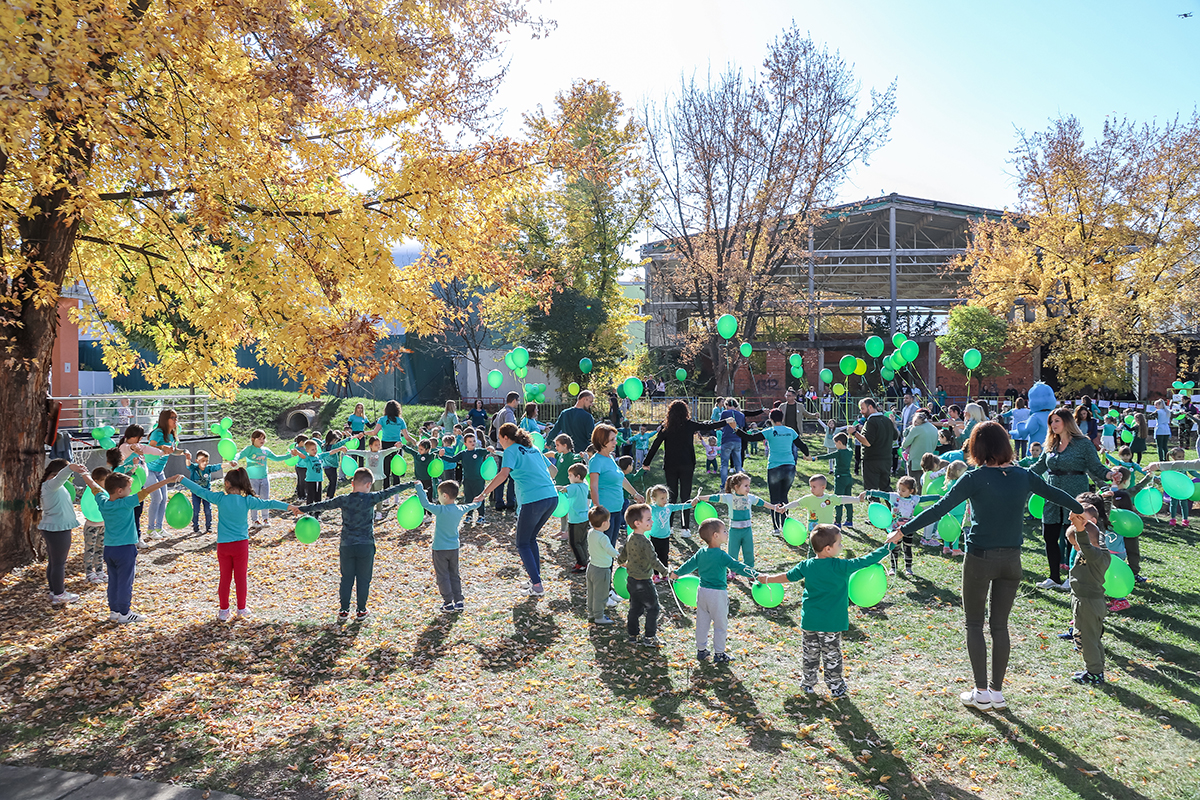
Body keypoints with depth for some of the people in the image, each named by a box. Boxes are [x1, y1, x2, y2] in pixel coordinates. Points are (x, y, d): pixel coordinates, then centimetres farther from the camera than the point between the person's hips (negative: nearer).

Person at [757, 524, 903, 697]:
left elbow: (788, 576, 9)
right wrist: (891, 542, -6)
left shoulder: (806, 566, -4)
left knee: (810, 654, 18)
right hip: (832, 623, -3)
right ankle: (836, 687, 25)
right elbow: (869, 559, -14)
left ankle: (808, 683, 31)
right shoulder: (842, 566, -17)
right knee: (832, 656, 11)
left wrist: (767, 579, 28)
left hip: (809, 621, 3)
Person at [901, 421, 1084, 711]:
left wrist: (905, 529, -9)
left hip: (979, 558, -4)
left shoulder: (975, 478, -13)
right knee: (1000, 625, 14)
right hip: (1011, 559, 4)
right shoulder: (1024, 476, 0)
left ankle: (982, 693, 11)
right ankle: (997, 692, 21)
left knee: (974, 624, 9)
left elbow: (940, 508, -14)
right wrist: (1083, 509, 36)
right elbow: (1055, 494, 17)